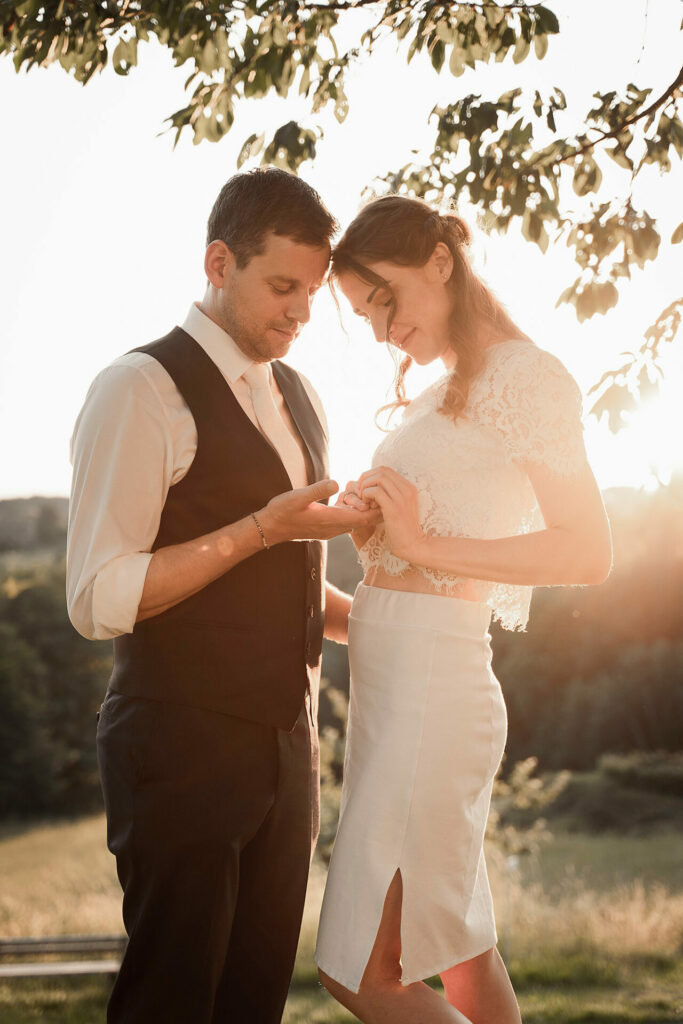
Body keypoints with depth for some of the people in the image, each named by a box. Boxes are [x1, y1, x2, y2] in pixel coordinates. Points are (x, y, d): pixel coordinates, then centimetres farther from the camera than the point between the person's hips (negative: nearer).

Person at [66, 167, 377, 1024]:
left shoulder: (299, 399, 15)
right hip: (184, 751, -7)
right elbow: (98, 600, -17)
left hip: (283, 751, 7)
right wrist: (262, 529, -20)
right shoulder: (142, 390, -10)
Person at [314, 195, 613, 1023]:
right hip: (392, 676, 9)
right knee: (461, 954, 15)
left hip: (432, 678, -9)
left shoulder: (523, 376, -8)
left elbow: (587, 552, -14)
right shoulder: (448, 392, 17)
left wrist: (426, 545, -17)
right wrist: (377, 524, 2)